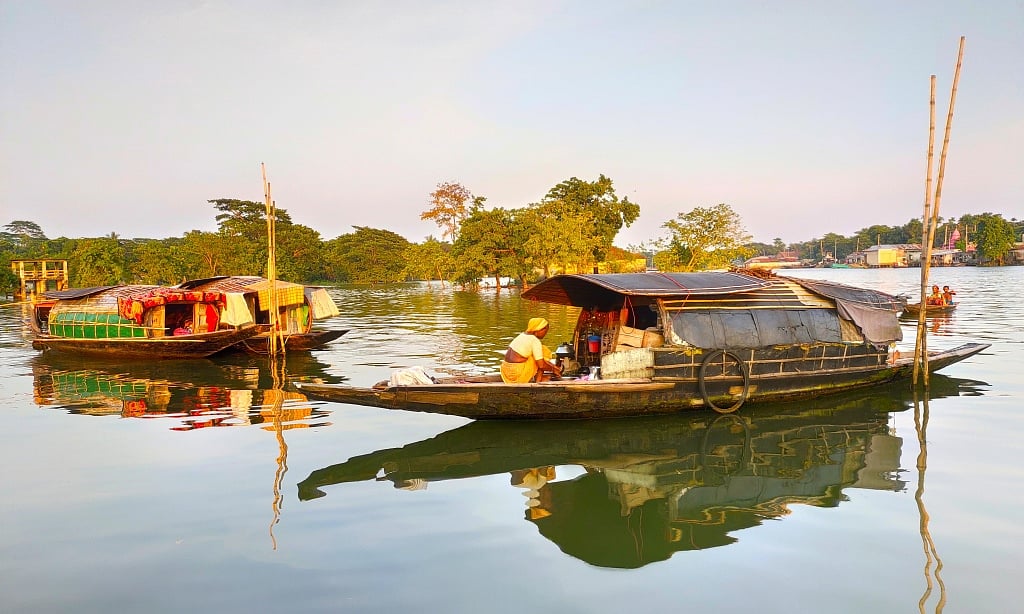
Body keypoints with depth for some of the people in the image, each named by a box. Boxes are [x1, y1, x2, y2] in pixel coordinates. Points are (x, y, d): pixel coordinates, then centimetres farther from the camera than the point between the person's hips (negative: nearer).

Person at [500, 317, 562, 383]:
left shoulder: (523, 334, 12)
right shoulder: (535, 341, -14)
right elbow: (541, 365, -16)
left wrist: (552, 365, 21)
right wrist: (553, 369, 2)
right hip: (518, 372, -9)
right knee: (545, 352, 2)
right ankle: (538, 379, 4)